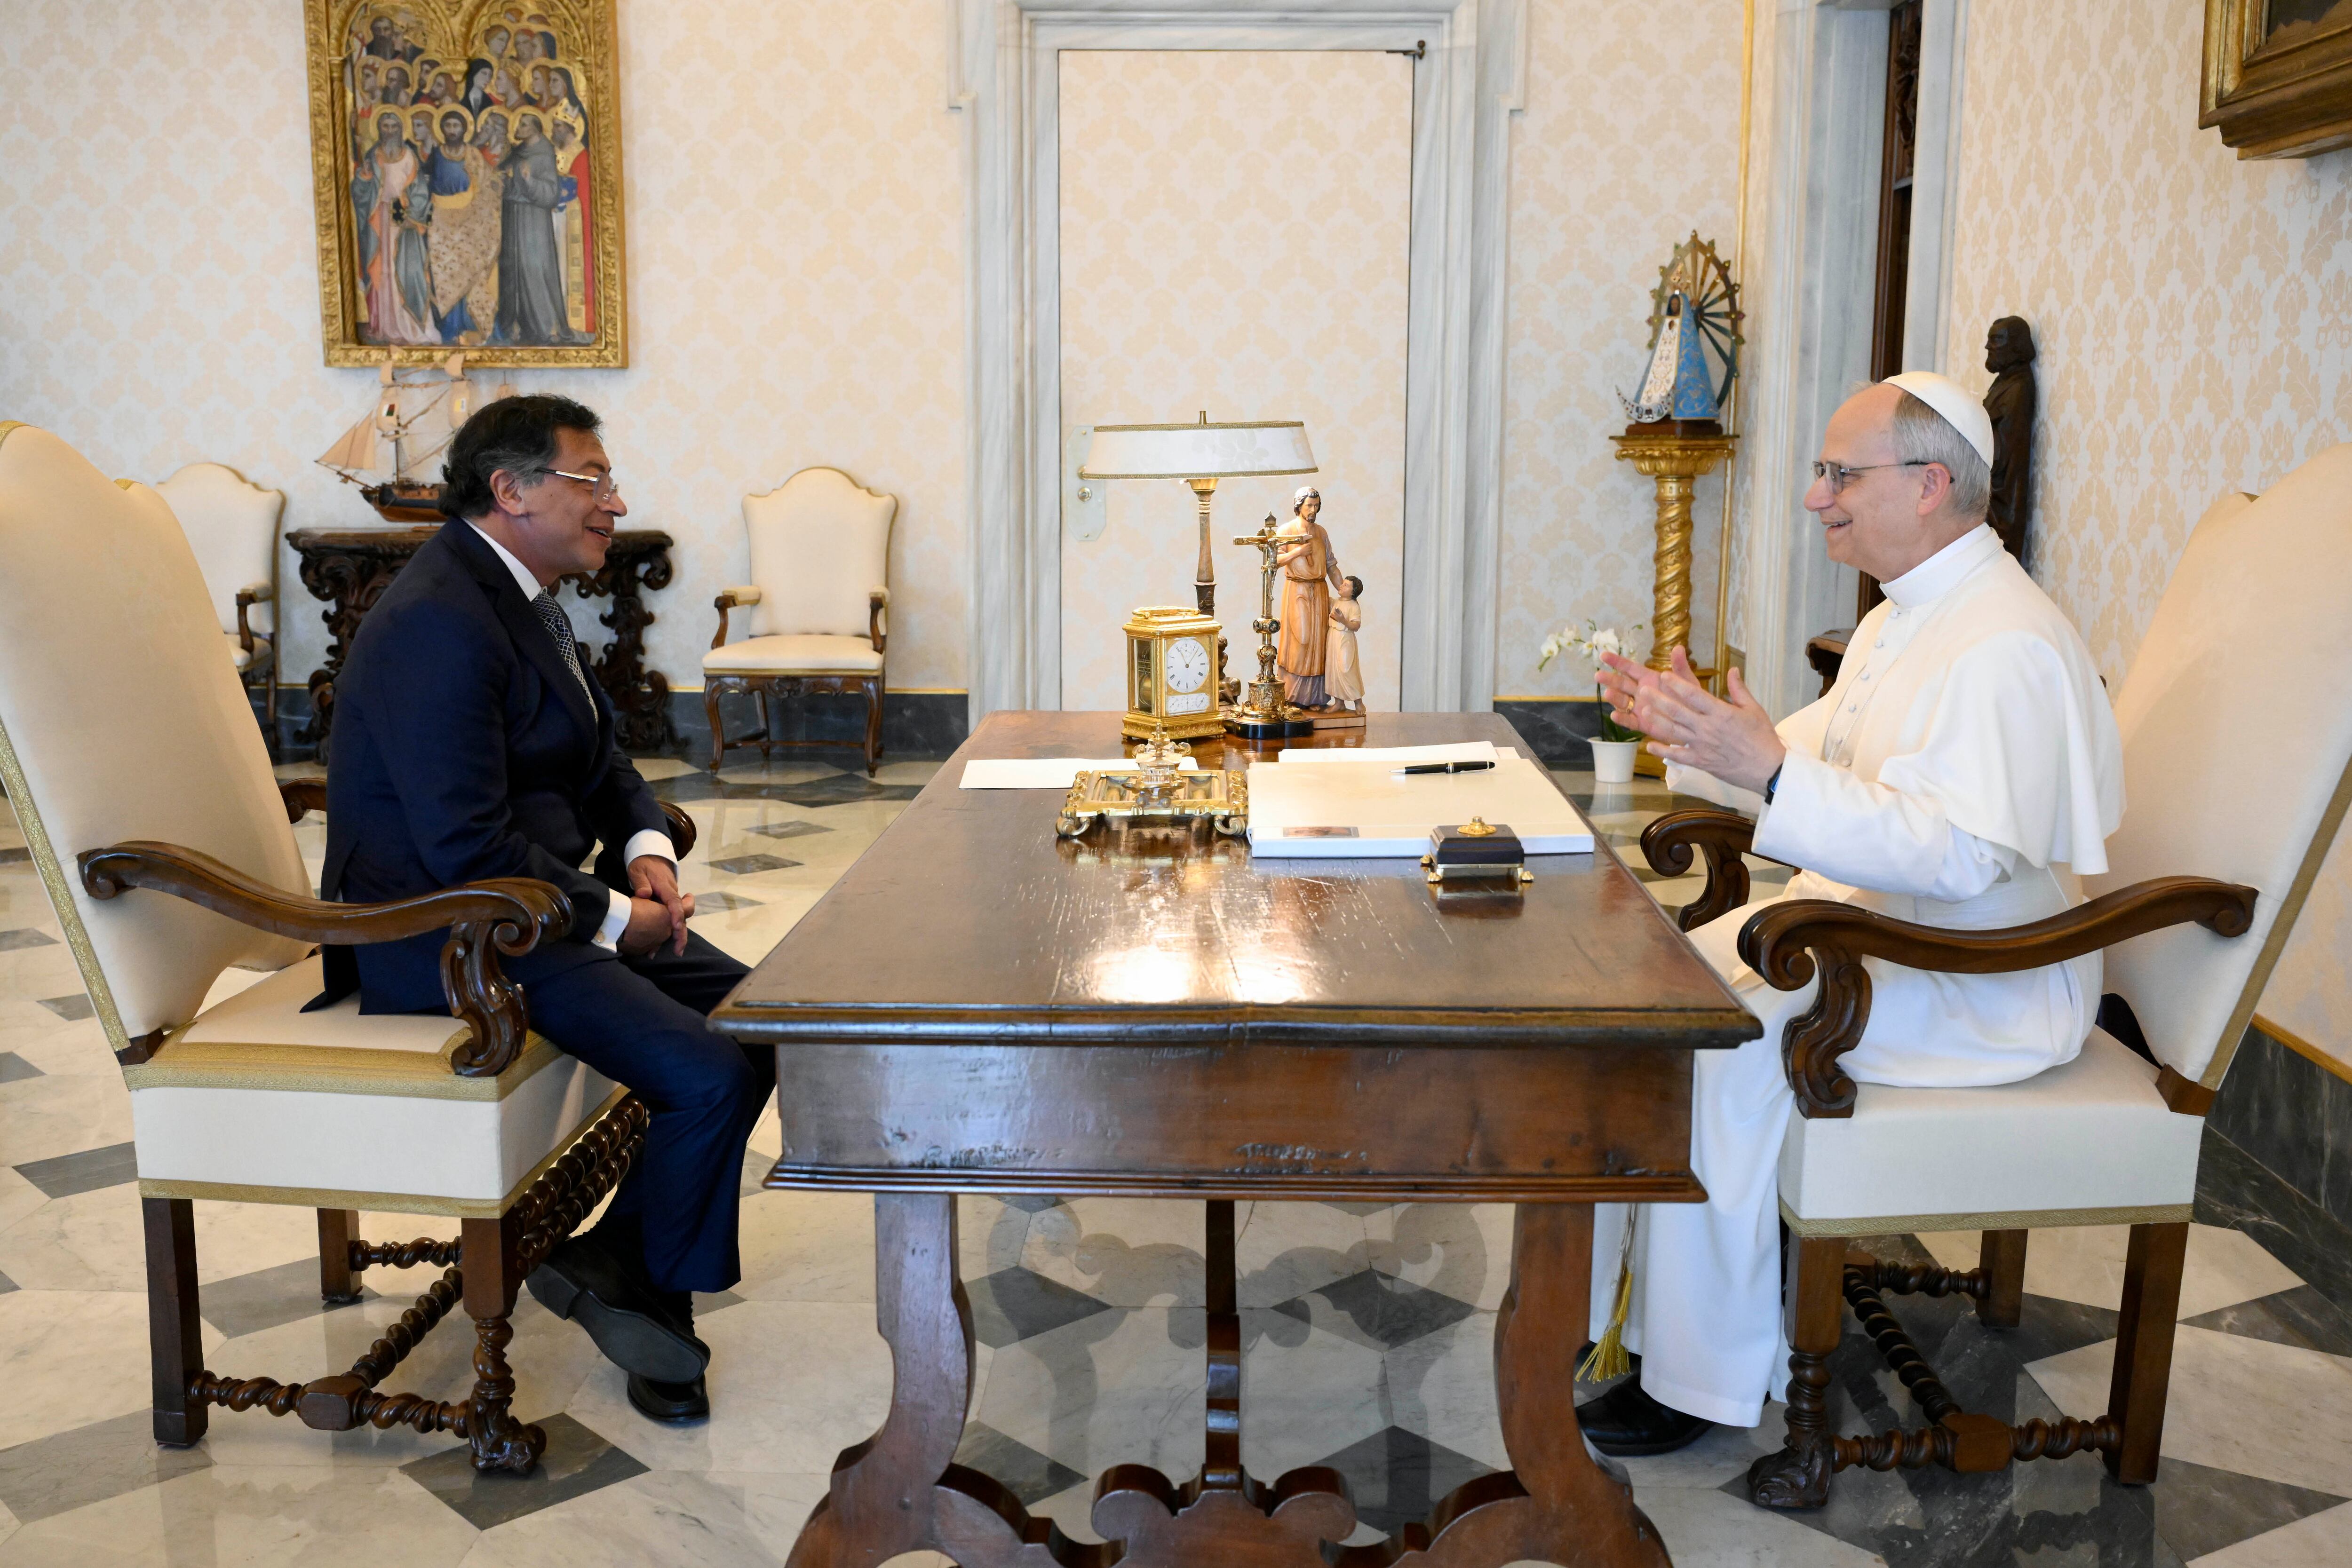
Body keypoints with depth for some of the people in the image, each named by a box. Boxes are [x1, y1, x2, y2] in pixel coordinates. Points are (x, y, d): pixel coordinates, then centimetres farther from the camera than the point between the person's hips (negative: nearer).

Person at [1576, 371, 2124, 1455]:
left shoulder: (2007, 646, -21)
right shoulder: (1903, 619, 13)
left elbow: (1962, 851, -32)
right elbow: (1814, 767, 19)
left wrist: (1770, 771, -37)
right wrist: (1690, 737, 3)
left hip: (1978, 989, -10)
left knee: (1724, 1047, -26)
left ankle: (1709, 1376, -11)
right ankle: (1603, 1282, 6)